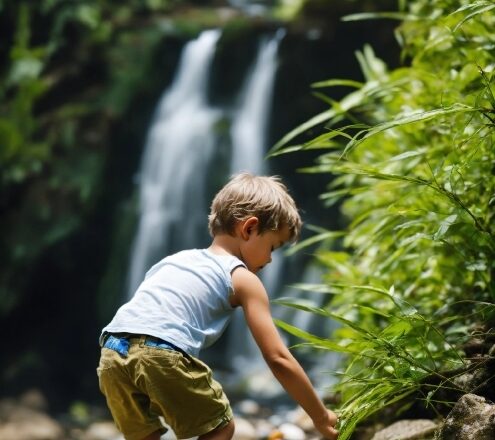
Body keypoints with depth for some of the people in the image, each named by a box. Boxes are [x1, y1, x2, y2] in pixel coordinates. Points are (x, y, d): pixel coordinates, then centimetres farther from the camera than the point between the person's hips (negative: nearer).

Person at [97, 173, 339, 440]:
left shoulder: (177, 258, 33)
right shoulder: (243, 280, 14)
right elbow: (278, 358, 10)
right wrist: (321, 417, 17)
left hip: (112, 351, 6)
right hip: (161, 353, -6)